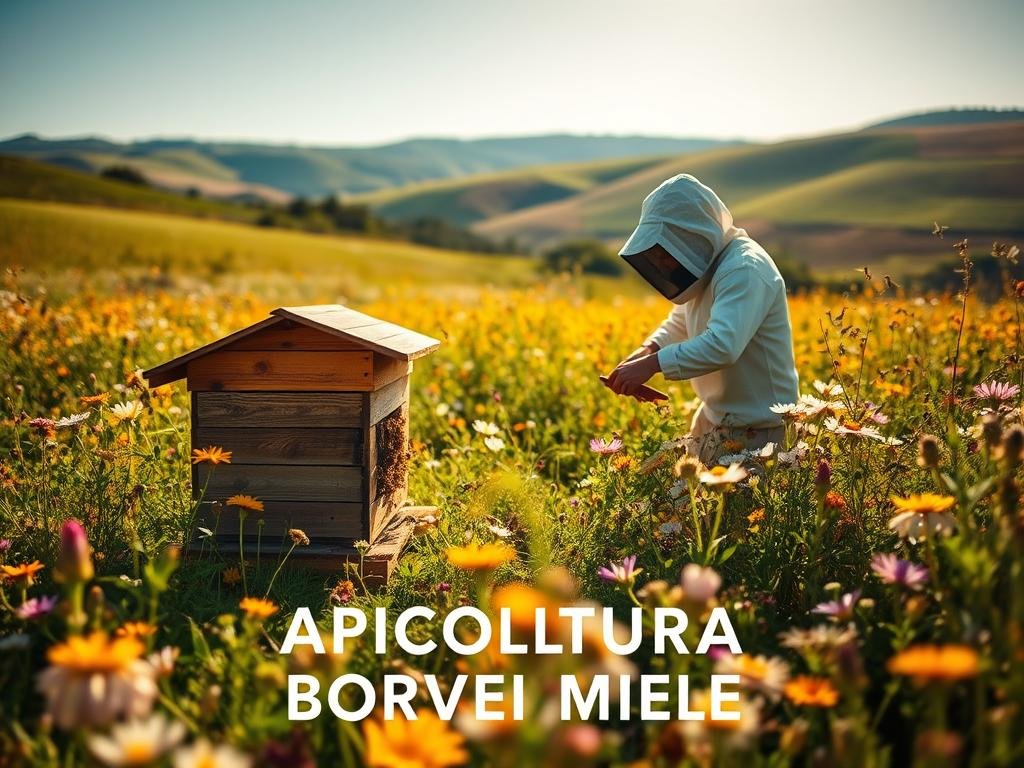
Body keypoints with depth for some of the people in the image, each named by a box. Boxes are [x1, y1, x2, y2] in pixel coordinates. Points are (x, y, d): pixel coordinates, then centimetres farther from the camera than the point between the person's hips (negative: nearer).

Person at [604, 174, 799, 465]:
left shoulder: (744, 270, -24)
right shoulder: (704, 266, 6)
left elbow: (722, 346, -37)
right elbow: (680, 321, 19)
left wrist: (651, 365, -35)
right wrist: (645, 352, 1)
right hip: (713, 419, 9)